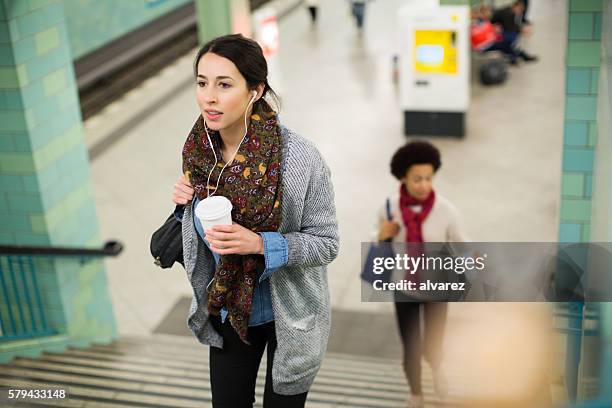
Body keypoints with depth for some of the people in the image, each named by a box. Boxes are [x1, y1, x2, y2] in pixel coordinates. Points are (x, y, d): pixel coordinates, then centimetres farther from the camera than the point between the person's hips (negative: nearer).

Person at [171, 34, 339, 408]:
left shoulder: (301, 158, -26)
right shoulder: (199, 149, -10)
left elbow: (327, 243, -18)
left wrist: (260, 244, -32)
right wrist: (186, 203, -15)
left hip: (290, 315, -4)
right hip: (225, 311, 4)